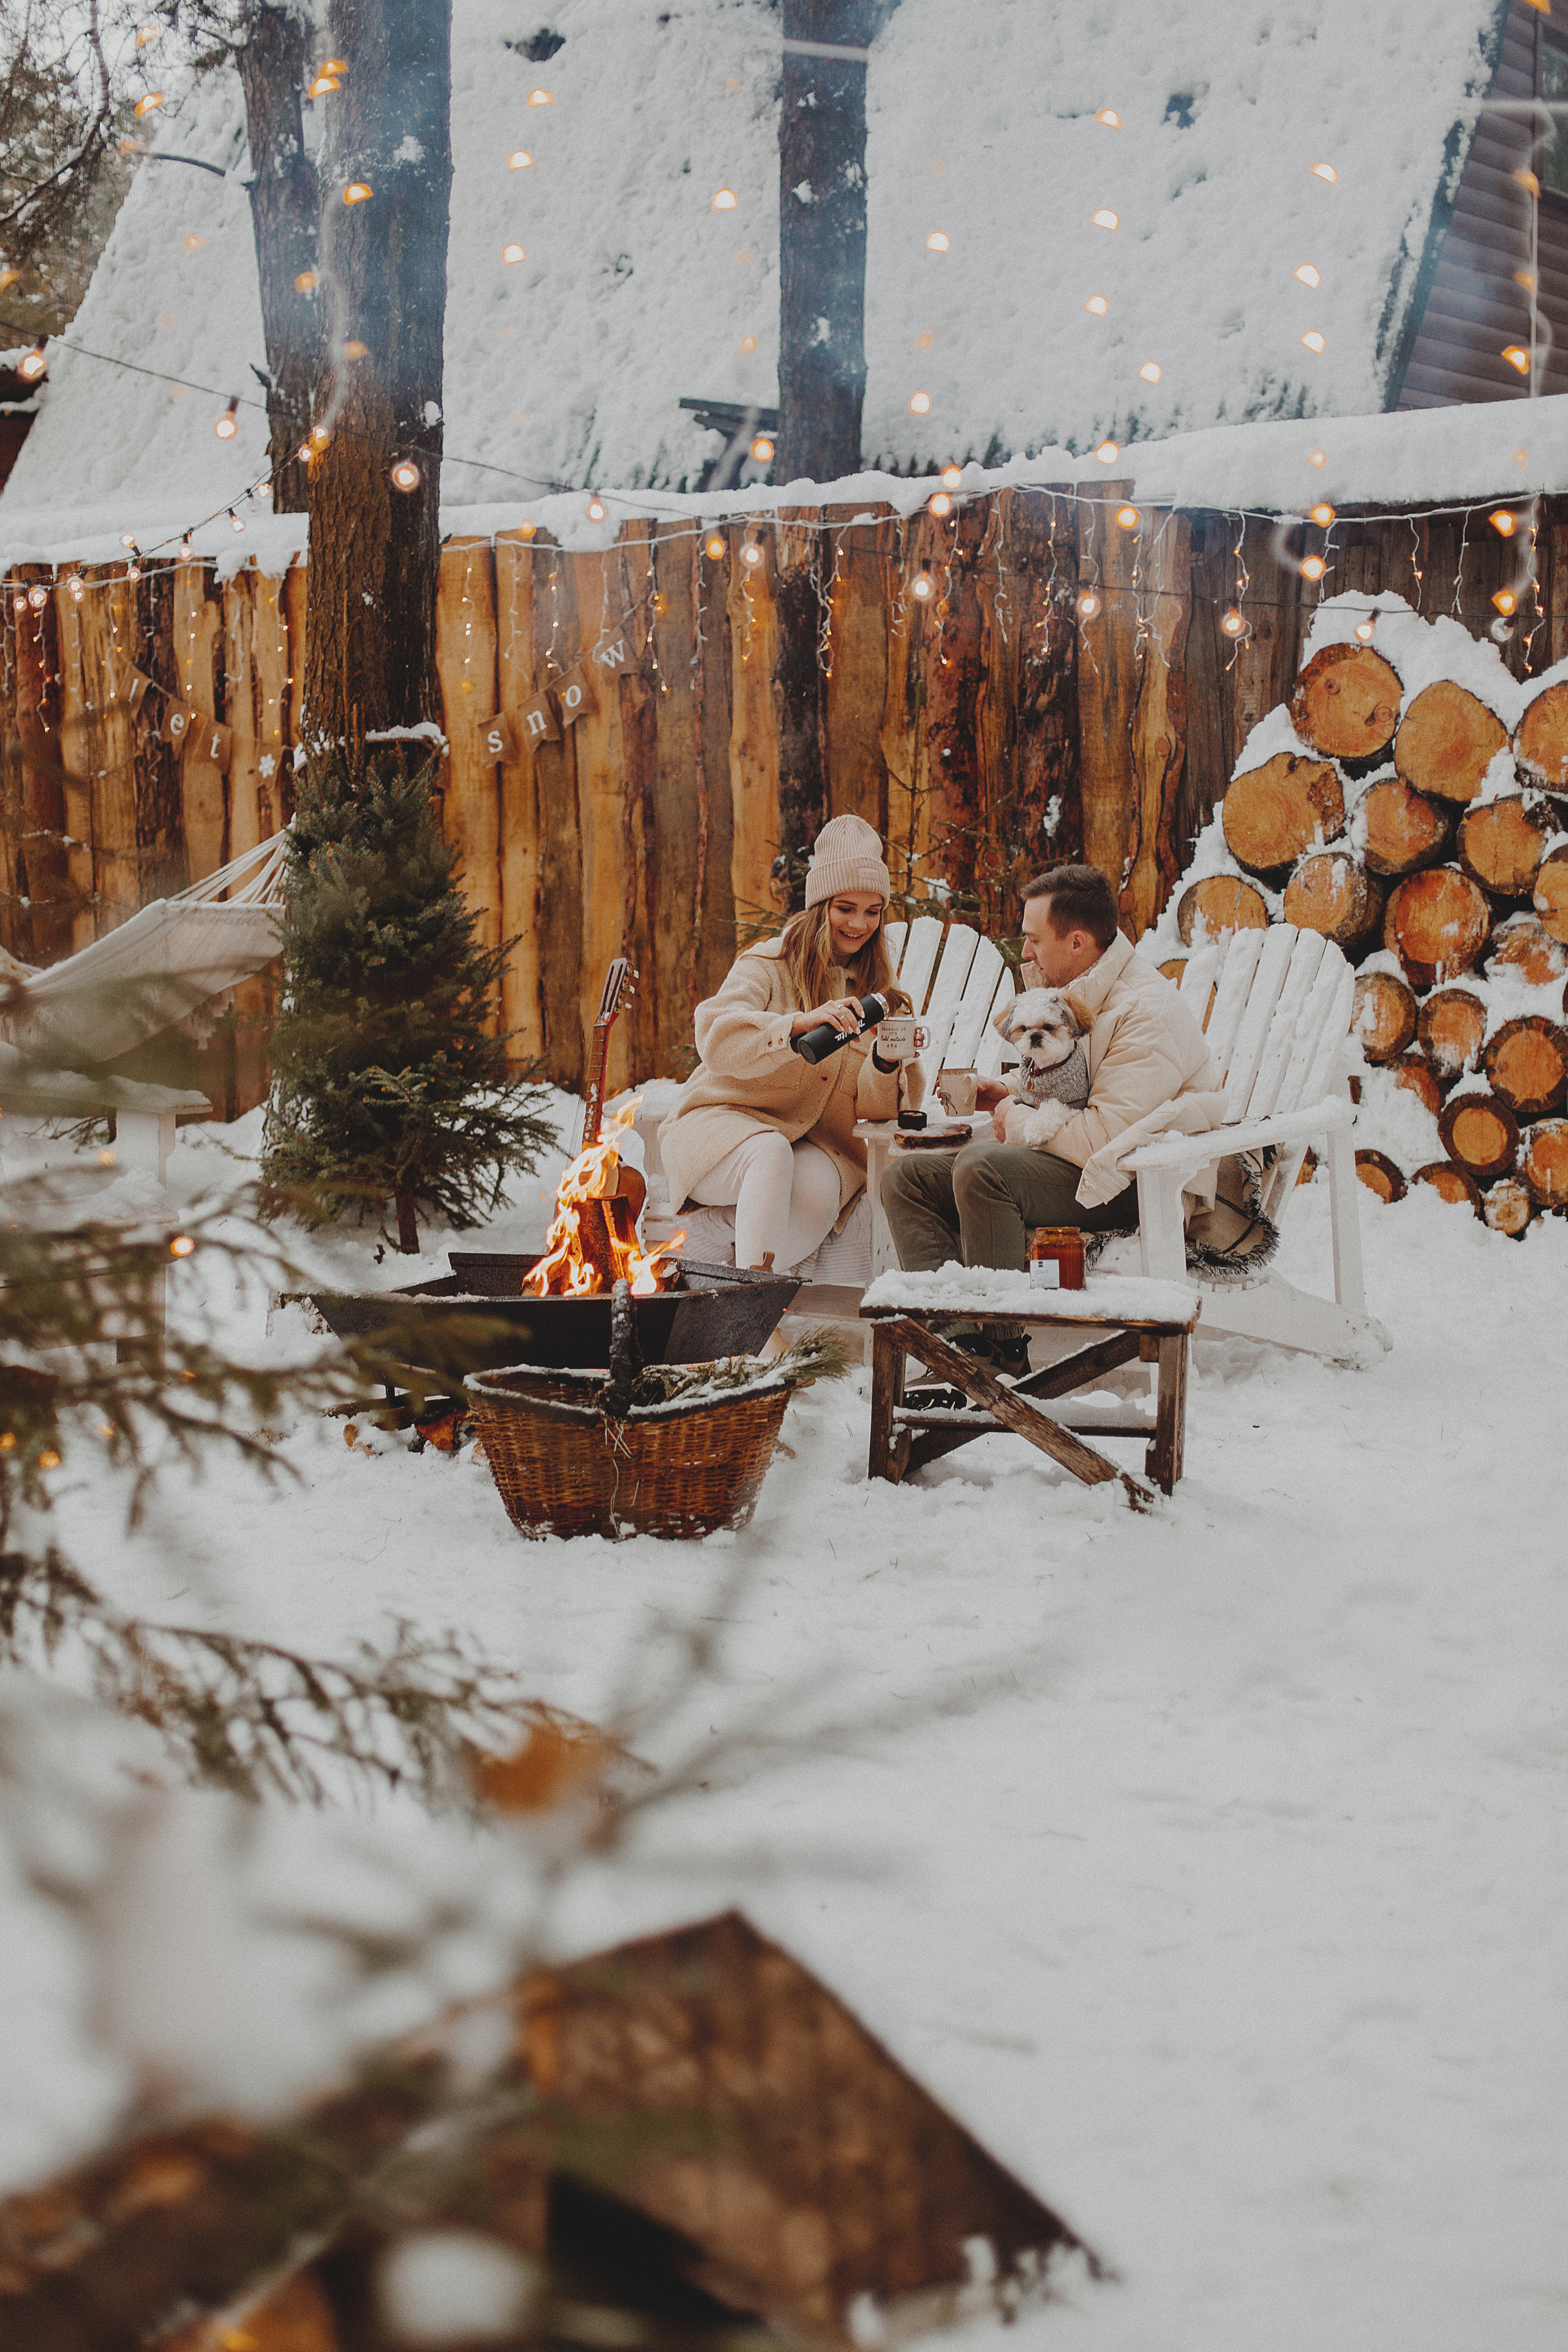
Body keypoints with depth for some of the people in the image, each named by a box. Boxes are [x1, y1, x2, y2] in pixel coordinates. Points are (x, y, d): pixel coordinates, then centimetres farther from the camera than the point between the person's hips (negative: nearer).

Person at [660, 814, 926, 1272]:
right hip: (721, 1126, -3)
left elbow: (873, 1110, 4)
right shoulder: (768, 967, -2)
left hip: (814, 1145, 3)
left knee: (818, 1189, -33)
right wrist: (801, 1023, -38)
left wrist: (886, 1065, -19)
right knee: (772, 1154, -38)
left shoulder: (876, 994, 12)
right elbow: (717, 1040, -22)